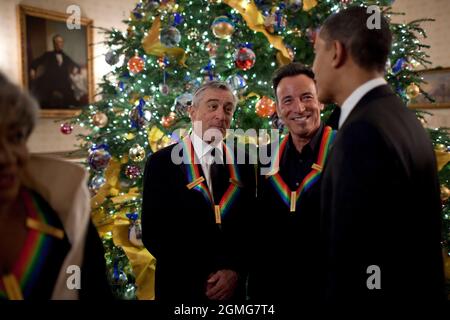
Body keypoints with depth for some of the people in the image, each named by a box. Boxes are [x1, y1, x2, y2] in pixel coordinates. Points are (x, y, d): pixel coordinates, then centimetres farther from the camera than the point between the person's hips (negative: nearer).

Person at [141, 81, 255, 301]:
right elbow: (153, 233, -10)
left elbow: (252, 227, 3)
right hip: (180, 288, -2)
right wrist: (201, 278, -14)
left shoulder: (243, 165, 1)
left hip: (233, 288, 3)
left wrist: (237, 270, -11)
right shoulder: (161, 163, -8)